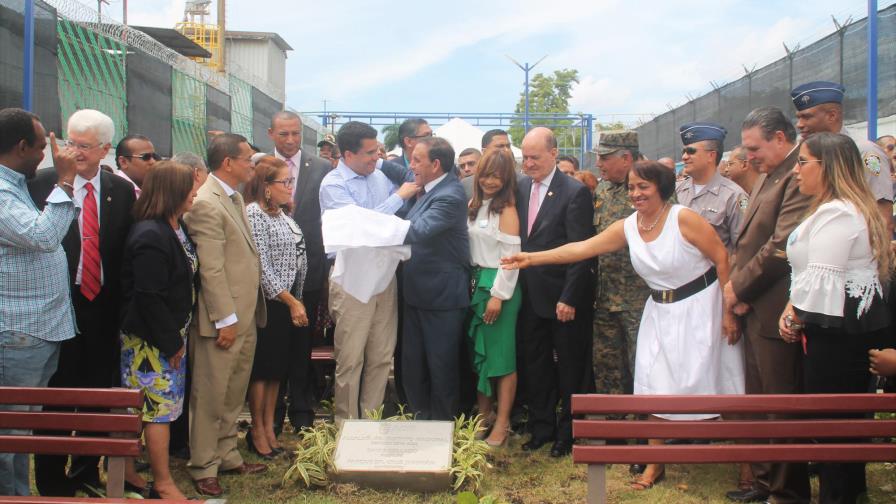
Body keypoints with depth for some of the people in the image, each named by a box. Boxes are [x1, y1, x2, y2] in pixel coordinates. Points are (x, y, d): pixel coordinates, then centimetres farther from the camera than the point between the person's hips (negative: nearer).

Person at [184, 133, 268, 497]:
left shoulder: (235, 197, 12)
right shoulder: (206, 204, -17)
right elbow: (211, 270, -20)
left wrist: (244, 316, 14)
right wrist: (225, 320, -19)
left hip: (245, 316, 9)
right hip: (223, 318, -9)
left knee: (234, 395, 18)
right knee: (211, 396, 4)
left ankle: (227, 455, 31)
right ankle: (203, 467, 17)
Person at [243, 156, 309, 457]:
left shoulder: (282, 215, 10)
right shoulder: (253, 214, -14)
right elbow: (262, 266, -19)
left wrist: (297, 299, 10)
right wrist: (291, 302, -17)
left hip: (288, 301, 8)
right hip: (266, 302, -8)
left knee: (277, 367, 14)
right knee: (261, 367, 3)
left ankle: (270, 428, 24)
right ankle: (257, 432, 16)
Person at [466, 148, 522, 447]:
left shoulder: (507, 209, -11)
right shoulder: (474, 205, 10)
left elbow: (511, 256, -15)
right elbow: (468, 245, 12)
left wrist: (498, 295, -17)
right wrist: (472, 284, 4)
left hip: (499, 287, -8)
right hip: (475, 283, 8)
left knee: (501, 355, -1)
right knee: (478, 351, 14)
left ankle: (502, 423, 6)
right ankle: (484, 413, 27)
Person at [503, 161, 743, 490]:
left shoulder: (683, 218, -17)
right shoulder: (627, 228, -2)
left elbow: (722, 258, -14)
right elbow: (581, 249, -5)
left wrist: (729, 311, -14)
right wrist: (532, 258, -12)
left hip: (699, 308, -5)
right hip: (661, 312, 5)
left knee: (701, 381, 2)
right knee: (657, 387, 4)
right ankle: (655, 463, 17)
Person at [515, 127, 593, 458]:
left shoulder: (575, 192, -11)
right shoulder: (521, 189, 6)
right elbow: (519, 241, 11)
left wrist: (569, 299, -16)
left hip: (562, 298, -5)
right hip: (531, 296, 5)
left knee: (569, 369, 9)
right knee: (534, 367, 13)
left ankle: (568, 433, 23)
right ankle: (541, 428, 28)